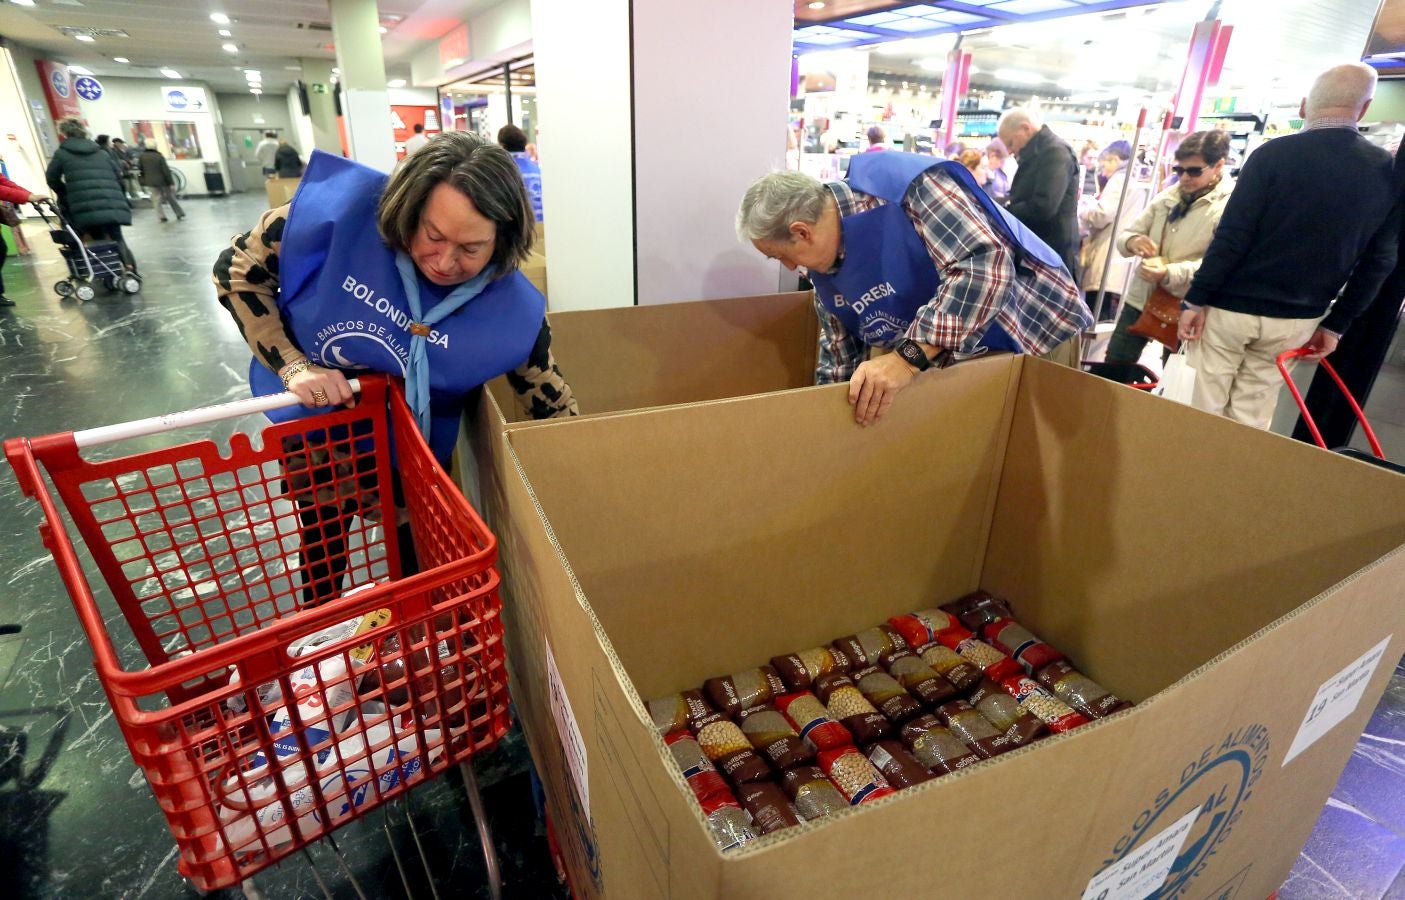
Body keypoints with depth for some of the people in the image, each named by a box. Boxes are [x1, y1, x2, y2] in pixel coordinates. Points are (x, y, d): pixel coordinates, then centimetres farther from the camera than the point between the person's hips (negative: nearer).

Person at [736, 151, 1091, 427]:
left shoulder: (909, 184, -28)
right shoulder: (825, 273, -5)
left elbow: (985, 264, -39)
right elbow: (839, 364, 4)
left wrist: (908, 357, -45)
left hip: (1034, 331, -6)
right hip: (963, 354, 6)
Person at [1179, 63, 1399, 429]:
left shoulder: (1275, 153, -9)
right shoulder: (1388, 172, 5)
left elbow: (1232, 236, -15)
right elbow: (1379, 262, 7)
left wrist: (1195, 300, -10)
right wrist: (1335, 325, 13)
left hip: (1232, 308, -4)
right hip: (1298, 321, 4)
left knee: (1204, 409, 4)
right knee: (1251, 419, 13)